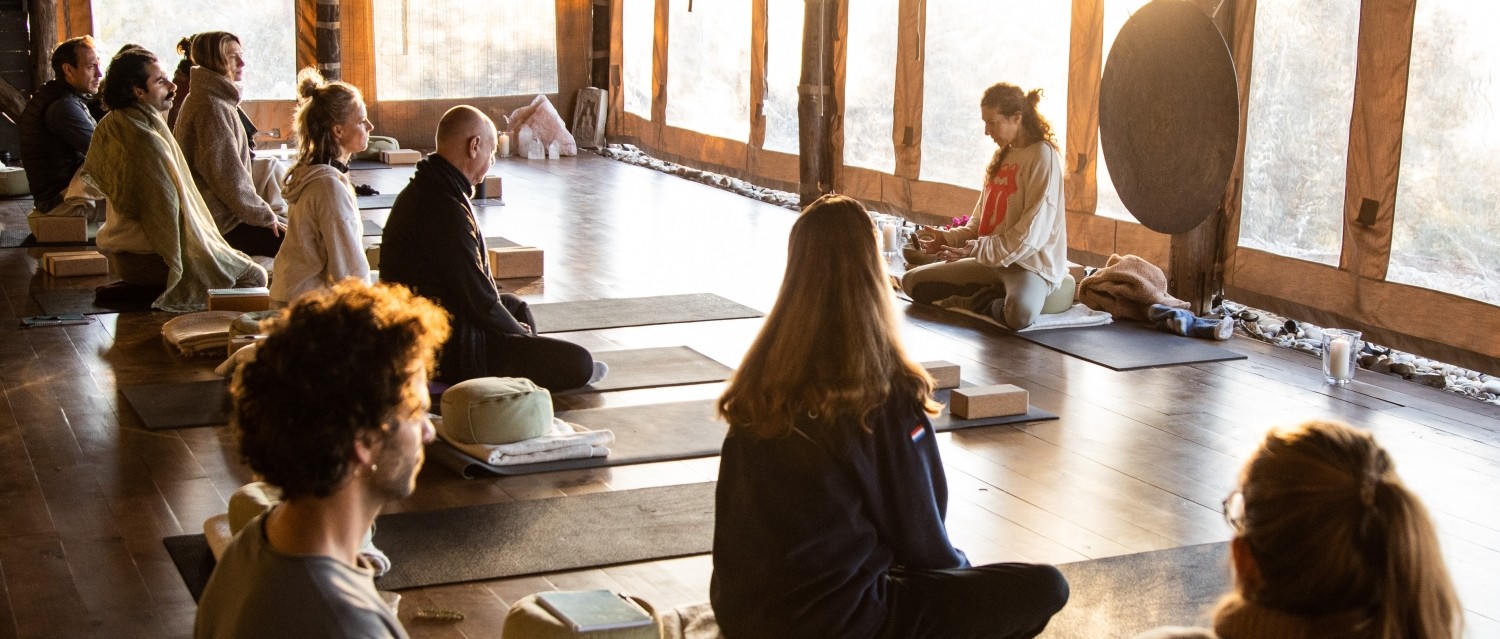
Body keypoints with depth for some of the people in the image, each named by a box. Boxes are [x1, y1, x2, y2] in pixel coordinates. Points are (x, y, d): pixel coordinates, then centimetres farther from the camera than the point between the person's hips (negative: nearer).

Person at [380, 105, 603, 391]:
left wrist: (515, 327, 13)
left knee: (514, 305, 36)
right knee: (579, 363, -14)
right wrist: (521, 332, -4)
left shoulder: (421, 191, 9)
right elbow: (479, 301, -22)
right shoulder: (446, 211, -25)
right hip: (448, 352, -11)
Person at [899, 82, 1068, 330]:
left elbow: (1032, 232, -20)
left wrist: (975, 250, -18)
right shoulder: (1002, 156, 12)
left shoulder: (1042, 156, -12)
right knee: (912, 281, 2)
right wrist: (948, 238, -3)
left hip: (1032, 264, -8)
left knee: (1020, 312, -41)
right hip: (991, 260, 8)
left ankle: (995, 307, -6)